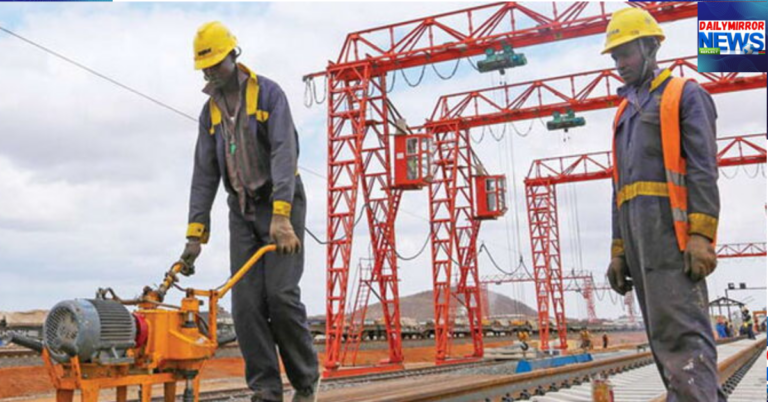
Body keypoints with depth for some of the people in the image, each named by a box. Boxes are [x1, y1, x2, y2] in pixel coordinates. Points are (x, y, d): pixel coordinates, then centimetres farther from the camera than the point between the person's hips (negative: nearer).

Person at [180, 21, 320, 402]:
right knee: (246, 302, -4)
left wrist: (280, 215, -30)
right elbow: (204, 174, 7)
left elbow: (284, 153, -19)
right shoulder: (210, 110, 10)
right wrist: (195, 233, 0)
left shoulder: (268, 93, -7)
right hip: (242, 211, 5)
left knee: (281, 293, -13)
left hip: (281, 203, -5)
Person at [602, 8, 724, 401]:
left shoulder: (685, 95, 4)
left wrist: (701, 235, -20)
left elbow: (703, 168, -9)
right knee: (665, 332, 4)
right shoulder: (626, 113, 26)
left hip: (671, 222, -8)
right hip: (637, 227, 8)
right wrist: (619, 250, 14)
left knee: (678, 328, -16)